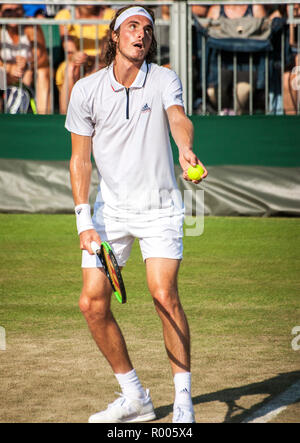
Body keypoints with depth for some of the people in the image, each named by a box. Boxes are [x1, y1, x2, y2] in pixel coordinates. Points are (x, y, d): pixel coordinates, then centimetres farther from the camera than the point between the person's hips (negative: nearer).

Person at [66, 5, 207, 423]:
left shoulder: (164, 80, -6)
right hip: (110, 208, 3)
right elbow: (80, 159, 1)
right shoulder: (86, 90, -2)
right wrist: (84, 220, -8)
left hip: (160, 206, -3)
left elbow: (178, 118, -27)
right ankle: (134, 397, 13)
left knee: (165, 295, -18)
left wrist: (186, 150, -50)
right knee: (92, 302, -4)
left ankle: (184, 403, -6)